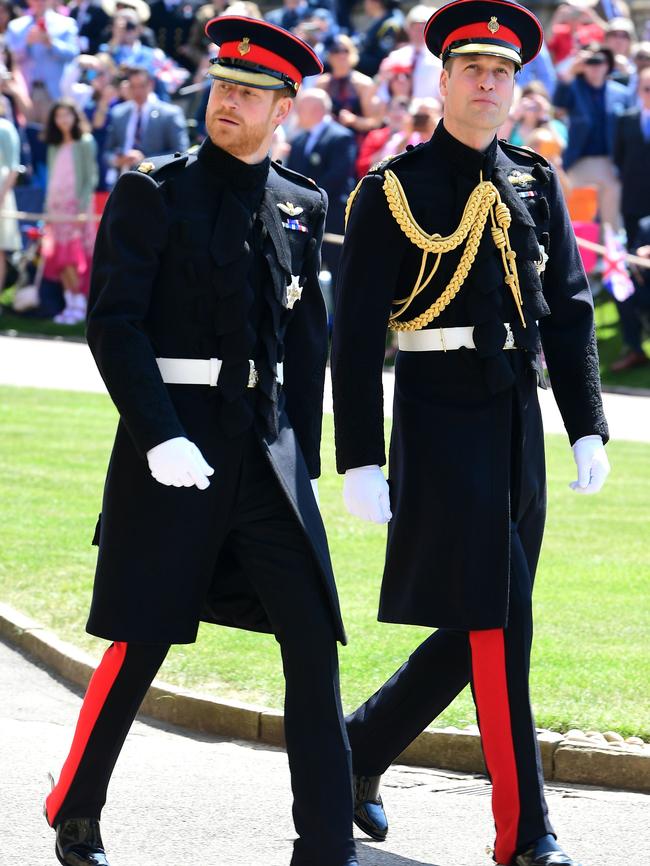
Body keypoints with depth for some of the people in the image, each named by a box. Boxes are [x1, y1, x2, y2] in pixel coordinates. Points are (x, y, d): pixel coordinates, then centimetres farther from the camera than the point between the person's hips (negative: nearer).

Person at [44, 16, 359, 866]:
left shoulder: (301, 207, 10)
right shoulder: (153, 194, -3)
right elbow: (113, 323, -9)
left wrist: (303, 459, 12)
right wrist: (161, 439, -18)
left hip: (269, 451, 4)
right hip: (174, 450, -4)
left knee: (314, 642, -3)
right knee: (140, 644, 1)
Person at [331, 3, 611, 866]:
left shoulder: (536, 185, 11)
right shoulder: (393, 190, -4)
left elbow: (570, 311, 12)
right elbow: (357, 336, -6)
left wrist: (588, 429, 3)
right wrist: (360, 461, -11)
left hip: (519, 422, 6)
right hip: (440, 418, -6)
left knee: (477, 631, 10)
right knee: (498, 630, -8)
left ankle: (361, 749, 31)